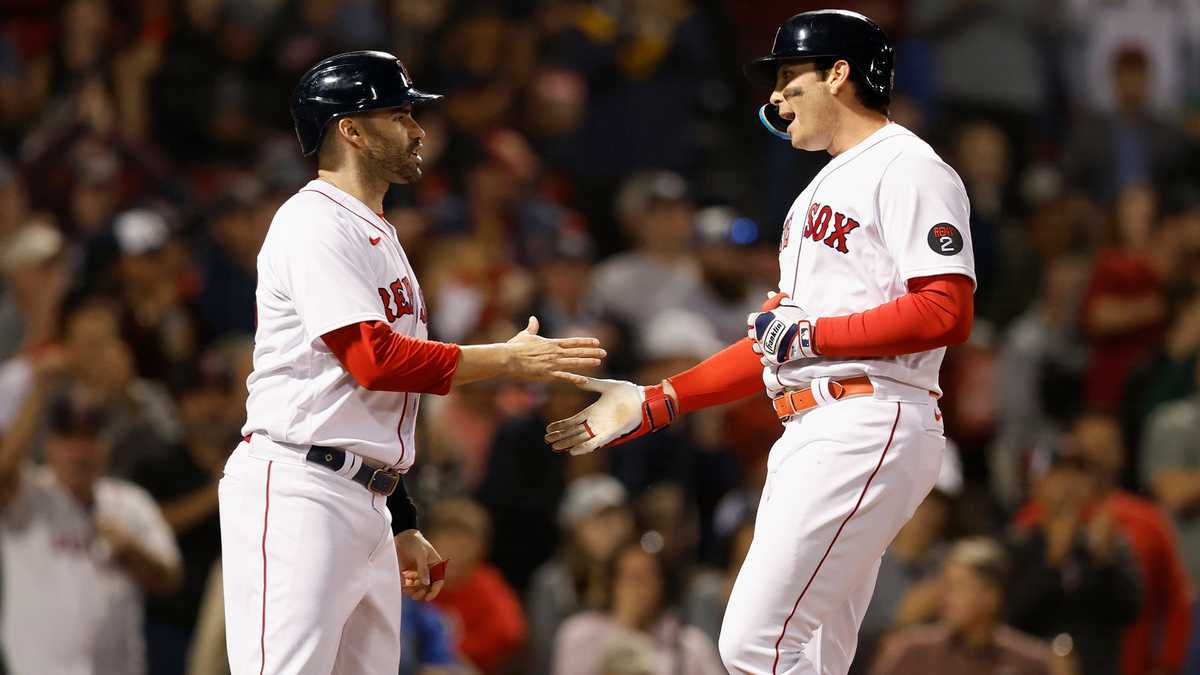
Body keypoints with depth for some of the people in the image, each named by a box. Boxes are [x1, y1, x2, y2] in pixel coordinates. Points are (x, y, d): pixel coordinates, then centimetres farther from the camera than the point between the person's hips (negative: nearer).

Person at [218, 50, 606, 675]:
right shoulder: (315, 224, -8)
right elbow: (375, 360, -19)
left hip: (368, 505, 10)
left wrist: (403, 526, 21)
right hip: (297, 497, -10)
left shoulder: (378, 236, 23)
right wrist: (510, 360, -13)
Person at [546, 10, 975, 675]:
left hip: (868, 430, -10)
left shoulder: (907, 168, -5)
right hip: (808, 439, 10)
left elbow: (946, 313, -17)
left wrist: (812, 336, -14)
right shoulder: (821, 189, 27)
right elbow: (774, 347, 27)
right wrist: (653, 405, 21)